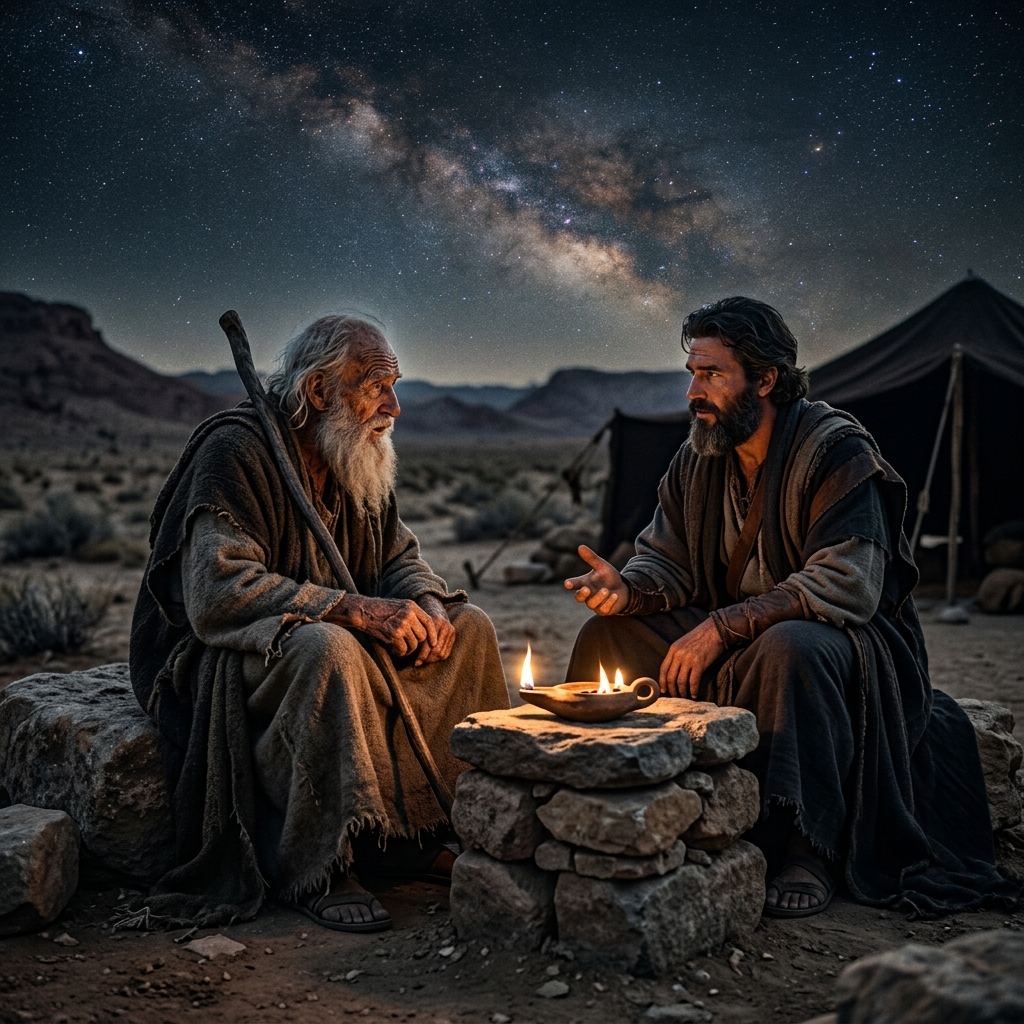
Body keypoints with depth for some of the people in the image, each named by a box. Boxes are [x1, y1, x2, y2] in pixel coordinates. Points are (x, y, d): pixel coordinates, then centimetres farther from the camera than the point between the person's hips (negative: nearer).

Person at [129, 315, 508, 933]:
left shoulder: (360, 459, 6)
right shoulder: (235, 450, -19)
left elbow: (400, 558, 12)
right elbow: (217, 593, -29)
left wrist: (428, 607, -12)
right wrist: (357, 610, -34)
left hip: (327, 642, 8)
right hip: (210, 661, -8)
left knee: (468, 627, -5)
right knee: (325, 648, -38)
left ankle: (412, 833, -1)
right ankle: (313, 868, -24)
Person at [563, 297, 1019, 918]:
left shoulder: (837, 451, -17)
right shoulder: (699, 458, 4)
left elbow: (845, 589, -27)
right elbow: (667, 560, 6)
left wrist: (722, 625, -31)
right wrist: (626, 588, -19)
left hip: (851, 640, -6)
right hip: (734, 646, 7)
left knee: (790, 646, -40)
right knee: (608, 635, -8)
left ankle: (809, 854, -25)